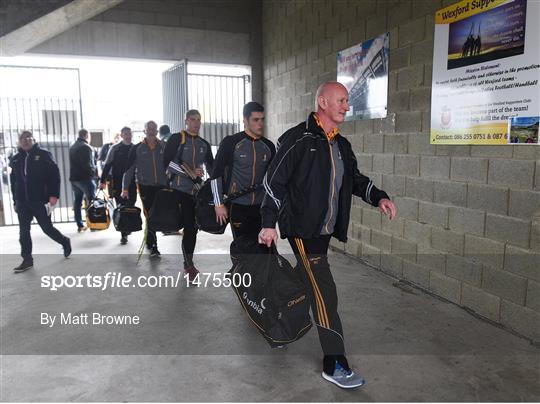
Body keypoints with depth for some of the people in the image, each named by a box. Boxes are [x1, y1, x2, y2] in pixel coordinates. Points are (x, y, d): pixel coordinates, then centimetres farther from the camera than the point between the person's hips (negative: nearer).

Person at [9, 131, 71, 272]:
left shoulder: (43, 155, -3)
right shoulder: (16, 159, 10)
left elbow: (54, 175, -8)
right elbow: (13, 181, 16)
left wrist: (54, 195, -16)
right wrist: (15, 200, 13)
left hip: (40, 200, -4)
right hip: (22, 202, 5)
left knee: (47, 228, 2)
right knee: (23, 231, 4)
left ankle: (65, 242, 29)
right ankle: (27, 260, 13)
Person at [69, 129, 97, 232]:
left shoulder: (72, 147, 17)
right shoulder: (86, 147, -13)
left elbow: (73, 163, 18)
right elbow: (88, 165, -20)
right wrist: (95, 173, -7)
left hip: (74, 178, 8)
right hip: (85, 178, -8)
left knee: (77, 201, 10)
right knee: (91, 201, 0)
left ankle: (80, 225, 13)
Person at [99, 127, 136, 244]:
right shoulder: (115, 149, 2)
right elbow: (107, 165, 2)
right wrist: (103, 181, -4)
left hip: (132, 183, 2)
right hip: (118, 184, -1)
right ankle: (124, 234, 1)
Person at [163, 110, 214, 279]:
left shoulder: (204, 144, 14)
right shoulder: (176, 139, -3)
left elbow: (211, 167, 19)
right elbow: (167, 163, -11)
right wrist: (190, 172, -17)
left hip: (197, 191, 5)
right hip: (179, 190, -5)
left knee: (193, 227, 9)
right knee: (188, 227, -9)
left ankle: (188, 263, 22)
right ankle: (189, 264, 2)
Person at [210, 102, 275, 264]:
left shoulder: (268, 146, 6)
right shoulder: (231, 142, -7)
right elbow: (216, 173, -6)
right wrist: (219, 204, -9)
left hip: (260, 206, 4)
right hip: (237, 206, -4)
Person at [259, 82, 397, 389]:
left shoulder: (341, 145, 12)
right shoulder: (298, 139, -12)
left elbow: (355, 178, 19)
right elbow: (274, 181, -11)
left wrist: (378, 197, 0)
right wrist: (269, 223, -13)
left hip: (326, 229, 8)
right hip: (302, 229, -8)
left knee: (304, 281, 20)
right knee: (325, 293, -8)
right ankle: (335, 364, 3)